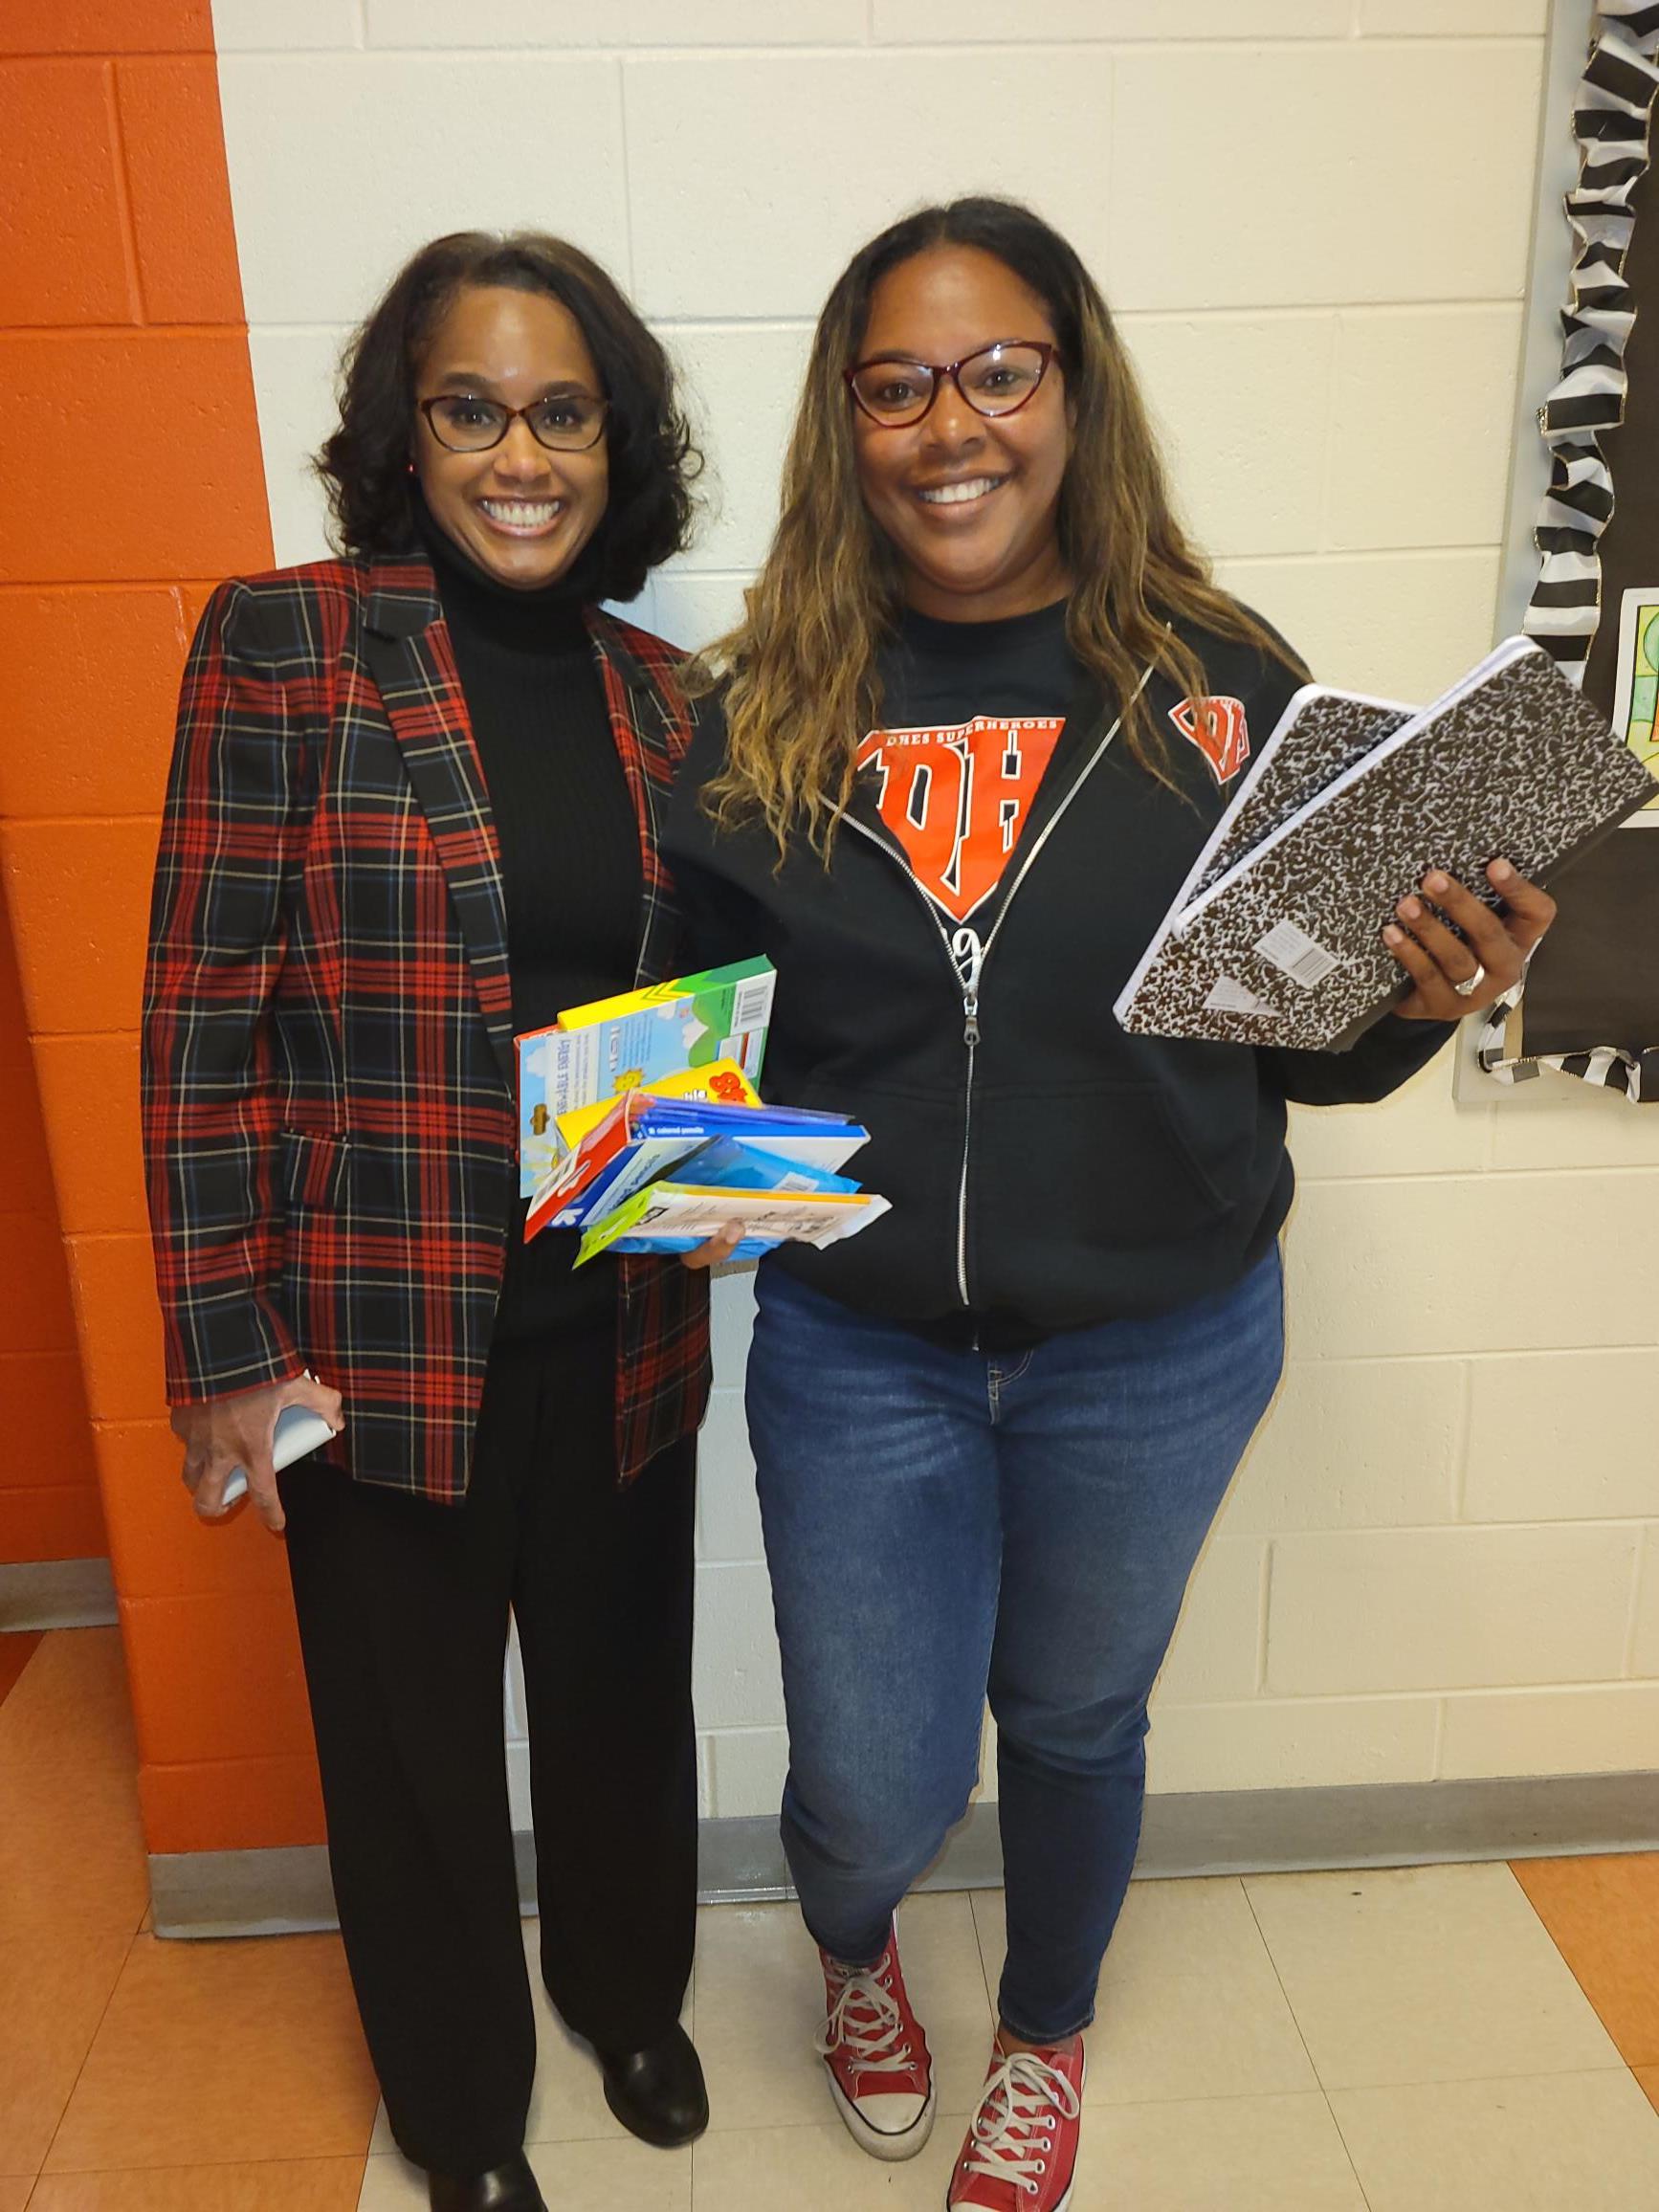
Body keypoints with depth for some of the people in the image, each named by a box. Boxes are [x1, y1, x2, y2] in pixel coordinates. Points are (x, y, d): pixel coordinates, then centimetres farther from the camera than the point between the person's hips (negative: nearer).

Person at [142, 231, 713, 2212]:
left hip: (620, 1325, 4)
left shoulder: (656, 690, 4)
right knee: (413, 1728, 16)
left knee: (623, 1688, 22)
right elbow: (203, 1014, -10)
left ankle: (630, 1998, 52)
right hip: (383, 1333, -3)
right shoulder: (285, 642, -9)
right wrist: (225, 1345, -11)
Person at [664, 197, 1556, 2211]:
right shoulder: (760, 717, -6)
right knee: (872, 1793, 12)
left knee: (1074, 1721, 23)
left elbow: (1297, 1042, -1)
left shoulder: (1225, 685, -8)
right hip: (855, 1348, 1)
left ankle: (1046, 2037, 57)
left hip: (1155, 1349, 0)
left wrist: (1421, 1004, -21)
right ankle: (853, 1949, 54)